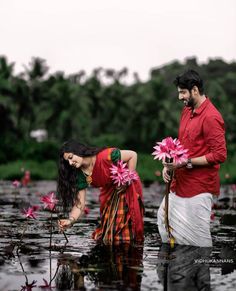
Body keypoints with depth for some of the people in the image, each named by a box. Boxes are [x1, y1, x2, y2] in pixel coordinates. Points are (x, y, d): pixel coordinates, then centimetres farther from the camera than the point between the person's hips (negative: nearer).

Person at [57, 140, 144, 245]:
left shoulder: (105, 156, -33)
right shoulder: (81, 175, -17)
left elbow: (132, 155, -23)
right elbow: (80, 203, -19)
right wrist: (70, 220, -36)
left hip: (128, 187, -5)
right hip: (109, 192, 5)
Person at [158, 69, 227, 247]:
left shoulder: (211, 117, -18)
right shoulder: (187, 111, 10)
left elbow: (220, 155, -20)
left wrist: (187, 163, -22)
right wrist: (170, 164, 3)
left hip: (199, 186, -10)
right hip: (181, 182, 10)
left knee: (197, 236, -4)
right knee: (165, 217, 19)